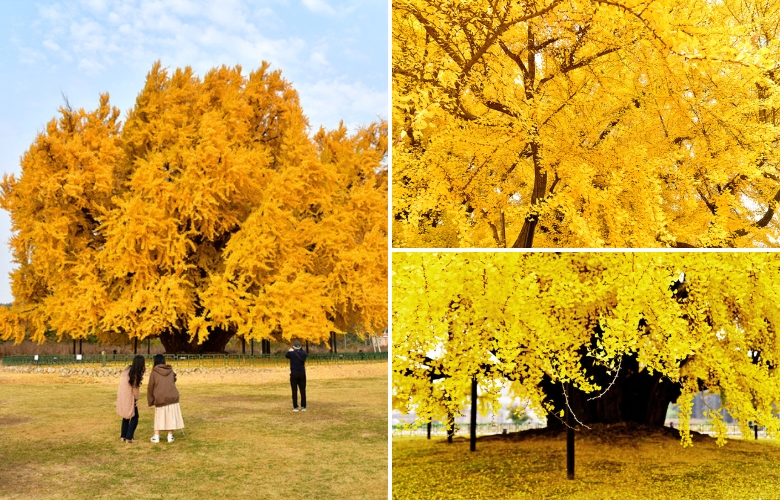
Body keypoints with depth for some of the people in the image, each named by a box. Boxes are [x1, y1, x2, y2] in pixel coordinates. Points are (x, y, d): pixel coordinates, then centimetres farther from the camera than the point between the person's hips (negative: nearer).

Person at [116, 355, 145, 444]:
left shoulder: (128, 369, 3)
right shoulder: (135, 374, -22)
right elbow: (135, 388, -14)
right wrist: (136, 399, -2)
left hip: (122, 396, 8)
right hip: (129, 398, -8)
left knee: (126, 417, 21)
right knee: (134, 417, 3)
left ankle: (123, 436, 26)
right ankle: (129, 438, 2)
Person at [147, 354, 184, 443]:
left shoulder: (154, 372, -5)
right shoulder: (170, 371, 4)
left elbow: (150, 387, -1)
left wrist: (151, 400, 9)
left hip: (160, 399, -2)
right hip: (172, 397, 2)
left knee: (159, 417, 12)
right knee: (171, 416, 9)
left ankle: (156, 436, 12)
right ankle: (170, 436, 10)